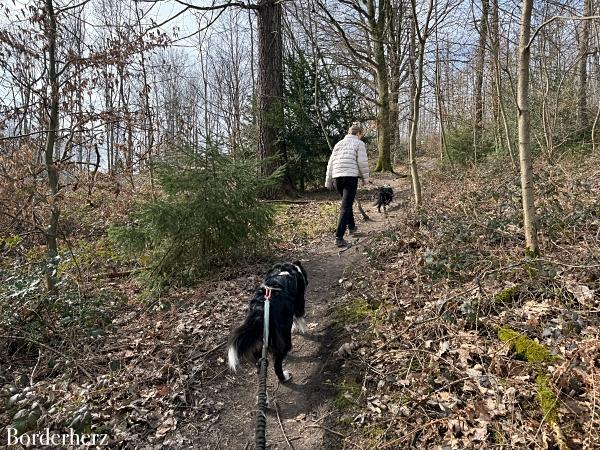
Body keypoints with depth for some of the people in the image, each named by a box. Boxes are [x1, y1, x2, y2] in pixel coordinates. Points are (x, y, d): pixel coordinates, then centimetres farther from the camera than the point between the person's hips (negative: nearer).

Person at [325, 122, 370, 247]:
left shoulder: (339, 144, 19)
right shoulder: (359, 143, 3)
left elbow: (330, 163, 15)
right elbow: (362, 162, -6)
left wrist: (328, 180, 17)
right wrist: (365, 178, 6)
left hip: (337, 177, 6)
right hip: (351, 177, -6)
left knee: (347, 204, 24)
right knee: (345, 207, -8)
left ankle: (352, 228, 37)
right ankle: (339, 237, -15)